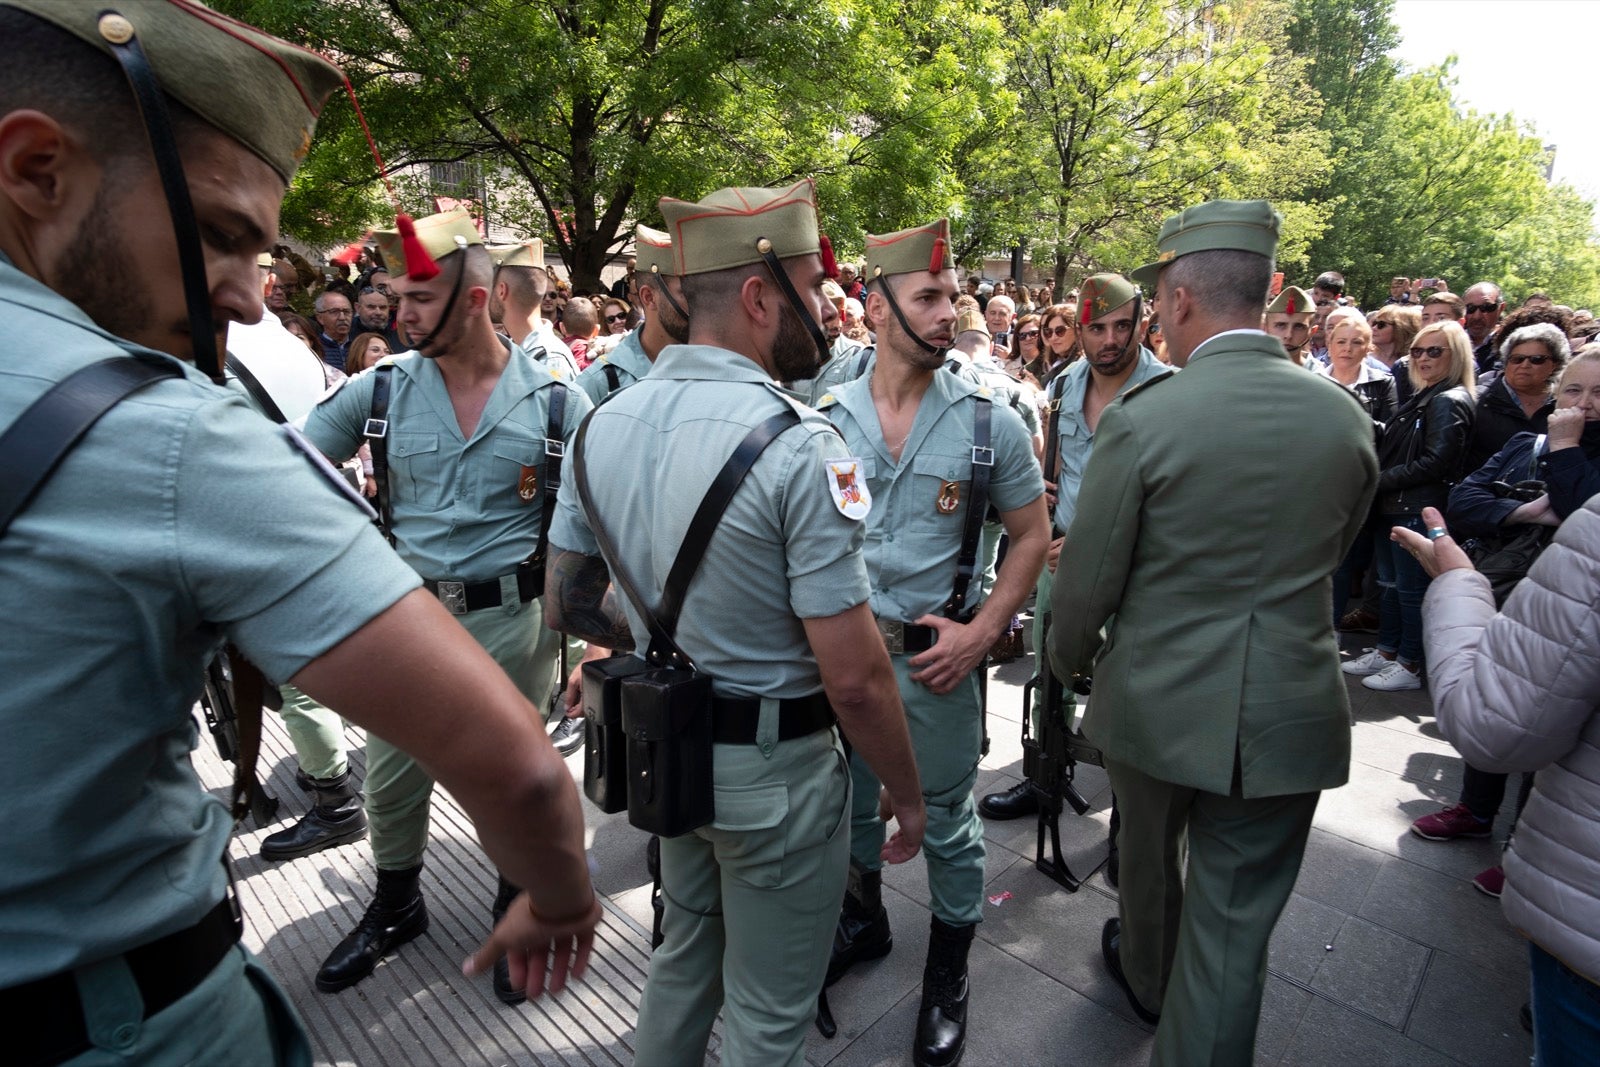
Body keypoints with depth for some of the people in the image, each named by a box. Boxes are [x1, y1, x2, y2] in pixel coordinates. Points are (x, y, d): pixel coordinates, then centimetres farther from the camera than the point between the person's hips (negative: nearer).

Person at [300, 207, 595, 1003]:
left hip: (512, 617, -2)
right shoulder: (381, 390, -1)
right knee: (391, 776, 17)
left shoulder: (555, 401, -7)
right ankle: (395, 908, 45)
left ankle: (516, 920, 38)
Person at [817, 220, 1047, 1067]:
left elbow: (1031, 536, -1)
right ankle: (862, 922, 49)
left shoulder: (989, 421, -8)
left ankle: (949, 973, 38)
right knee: (847, 802, 20)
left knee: (946, 823, 12)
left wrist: (979, 632, -11)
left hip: (936, 657, -2)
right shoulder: (828, 418, -4)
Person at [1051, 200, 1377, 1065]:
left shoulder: (1139, 418, -18)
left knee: (1147, 856, 27)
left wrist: (1068, 656, 8)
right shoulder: (1347, 418, -4)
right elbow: (1329, 558, 10)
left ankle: (1147, 976, 54)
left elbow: (1085, 581, -12)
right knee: (1234, 926, 13)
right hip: (1289, 715, 2)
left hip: (1157, 699, -1)